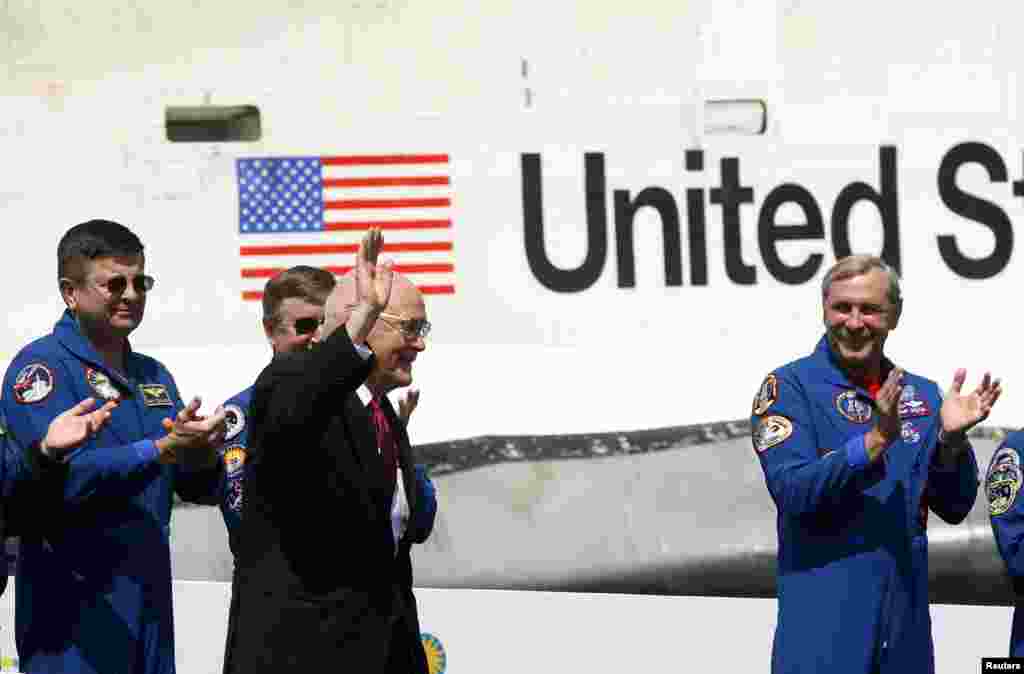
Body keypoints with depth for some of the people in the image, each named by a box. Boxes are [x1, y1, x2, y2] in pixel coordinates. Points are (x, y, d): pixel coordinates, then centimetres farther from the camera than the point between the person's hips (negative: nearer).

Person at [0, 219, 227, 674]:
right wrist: (164, 449, -26)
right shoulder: (40, 367, -8)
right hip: (76, 610, -7)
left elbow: (197, 487, 12)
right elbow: (68, 476, -21)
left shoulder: (154, 375, 14)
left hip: (150, 600, 7)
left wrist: (202, 456, -10)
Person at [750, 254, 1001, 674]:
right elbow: (793, 492, -17)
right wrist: (876, 439, -25)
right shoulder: (790, 387, -5)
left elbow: (953, 509, 7)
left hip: (906, 622, 5)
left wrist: (951, 440, -10)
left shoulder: (922, 395, 9)